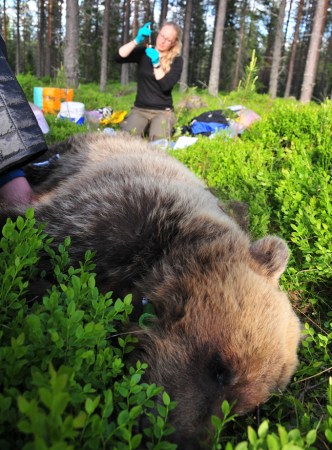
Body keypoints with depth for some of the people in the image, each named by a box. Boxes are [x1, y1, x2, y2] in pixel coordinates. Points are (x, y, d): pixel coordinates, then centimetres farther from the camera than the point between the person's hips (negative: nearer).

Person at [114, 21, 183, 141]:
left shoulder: (176, 60, 0)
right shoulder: (143, 52, 5)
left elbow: (166, 86, -13)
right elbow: (118, 58, -10)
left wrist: (156, 63, -21)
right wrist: (137, 40, -20)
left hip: (163, 111, -1)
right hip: (140, 109, 1)